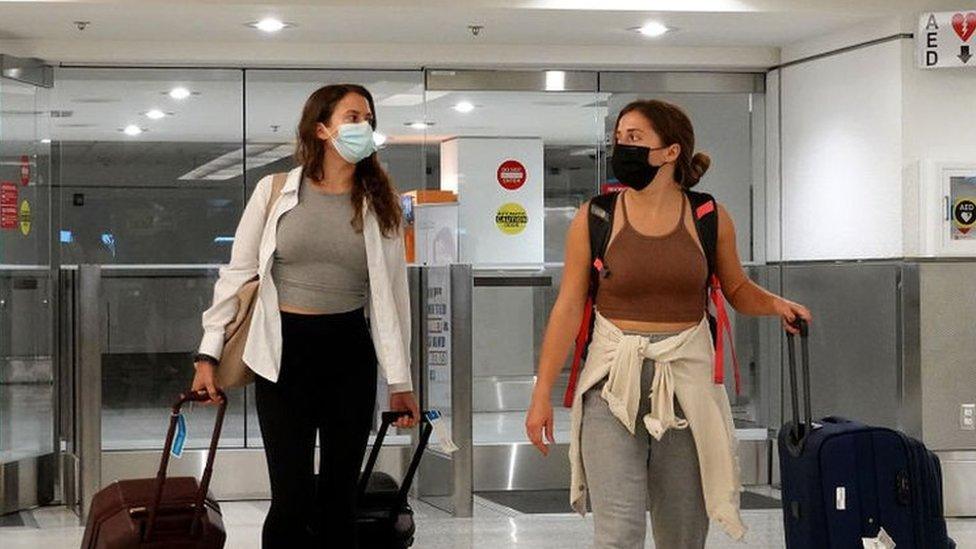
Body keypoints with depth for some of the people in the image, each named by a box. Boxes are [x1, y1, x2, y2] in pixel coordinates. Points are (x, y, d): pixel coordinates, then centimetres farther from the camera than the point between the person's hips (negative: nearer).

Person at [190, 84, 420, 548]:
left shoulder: (378, 204, 5)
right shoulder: (275, 191, -1)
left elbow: (391, 293, 6)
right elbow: (237, 274, 3)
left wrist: (400, 381, 4)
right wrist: (209, 353, -2)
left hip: (350, 353, 2)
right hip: (284, 352, -2)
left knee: (340, 493, 8)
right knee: (292, 496, -6)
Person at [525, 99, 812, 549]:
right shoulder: (594, 219, -1)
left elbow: (737, 290, 15)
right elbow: (569, 308, 1)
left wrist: (775, 304, -7)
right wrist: (542, 394, 0)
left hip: (686, 381, 2)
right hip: (614, 381, -1)